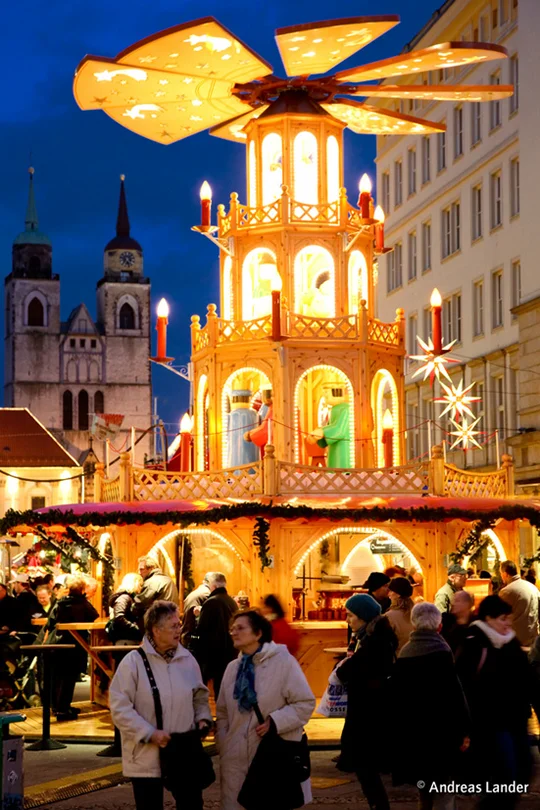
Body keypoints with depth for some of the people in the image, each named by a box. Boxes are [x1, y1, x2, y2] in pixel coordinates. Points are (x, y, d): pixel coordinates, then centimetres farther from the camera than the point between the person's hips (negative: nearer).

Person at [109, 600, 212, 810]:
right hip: (146, 757, -4)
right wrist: (150, 733, -19)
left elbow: (200, 696, 19)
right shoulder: (134, 661, -10)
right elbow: (120, 708, -13)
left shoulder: (187, 659, 5)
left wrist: (203, 718, -1)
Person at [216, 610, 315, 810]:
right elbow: (223, 714, 16)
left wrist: (275, 721, -18)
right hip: (237, 760, 5)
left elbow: (305, 703, -7)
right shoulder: (232, 668, 12)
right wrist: (223, 751, 6)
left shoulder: (283, 661, -5)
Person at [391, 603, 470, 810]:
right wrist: (463, 730, -12)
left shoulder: (404, 652, 9)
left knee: (426, 792, 19)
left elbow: (396, 694, 13)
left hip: (412, 732, 7)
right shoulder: (440, 650, -13)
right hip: (439, 732, -7)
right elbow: (454, 695, -17)